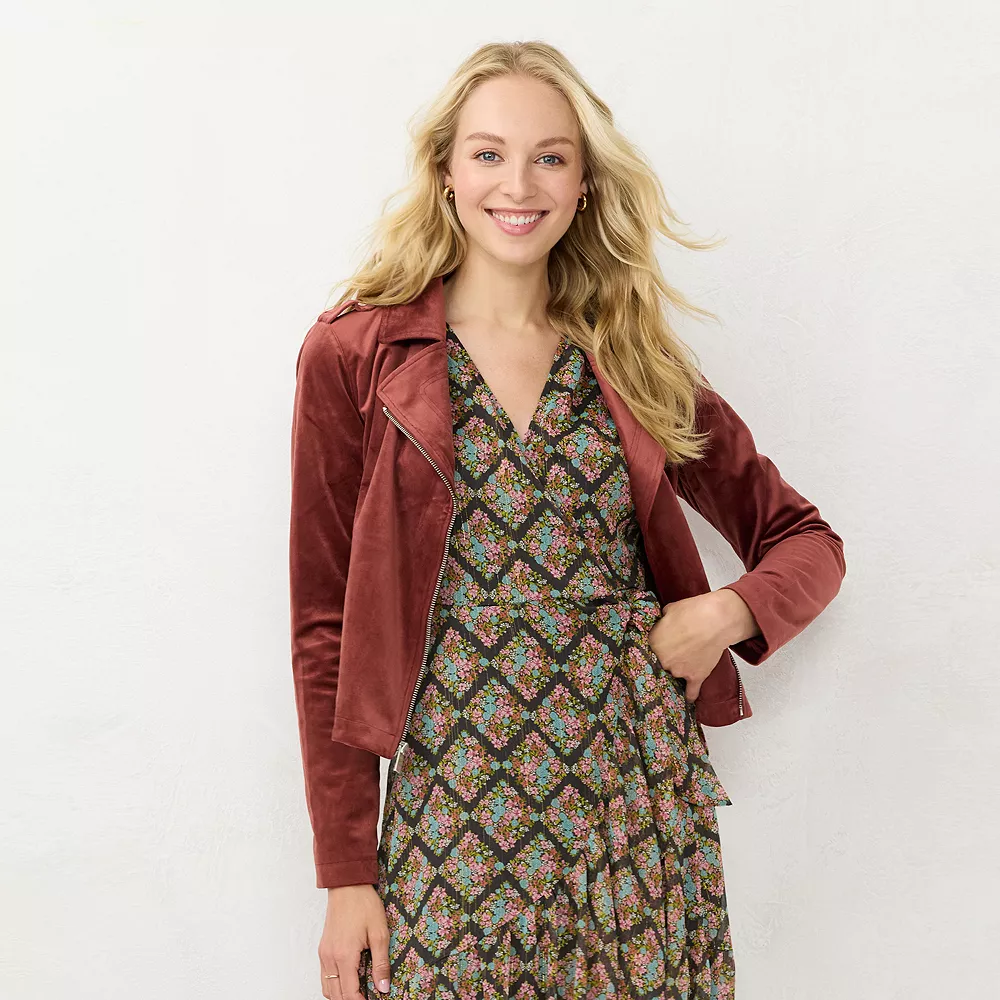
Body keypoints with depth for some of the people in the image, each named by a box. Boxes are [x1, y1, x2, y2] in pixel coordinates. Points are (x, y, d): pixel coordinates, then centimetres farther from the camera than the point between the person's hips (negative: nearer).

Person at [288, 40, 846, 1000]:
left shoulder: (635, 361, 5)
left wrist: (732, 610, -10)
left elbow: (806, 541, 11)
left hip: (640, 810, 3)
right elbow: (325, 628, -2)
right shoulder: (355, 355, -3)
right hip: (453, 820, -2)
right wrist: (344, 872, -4)